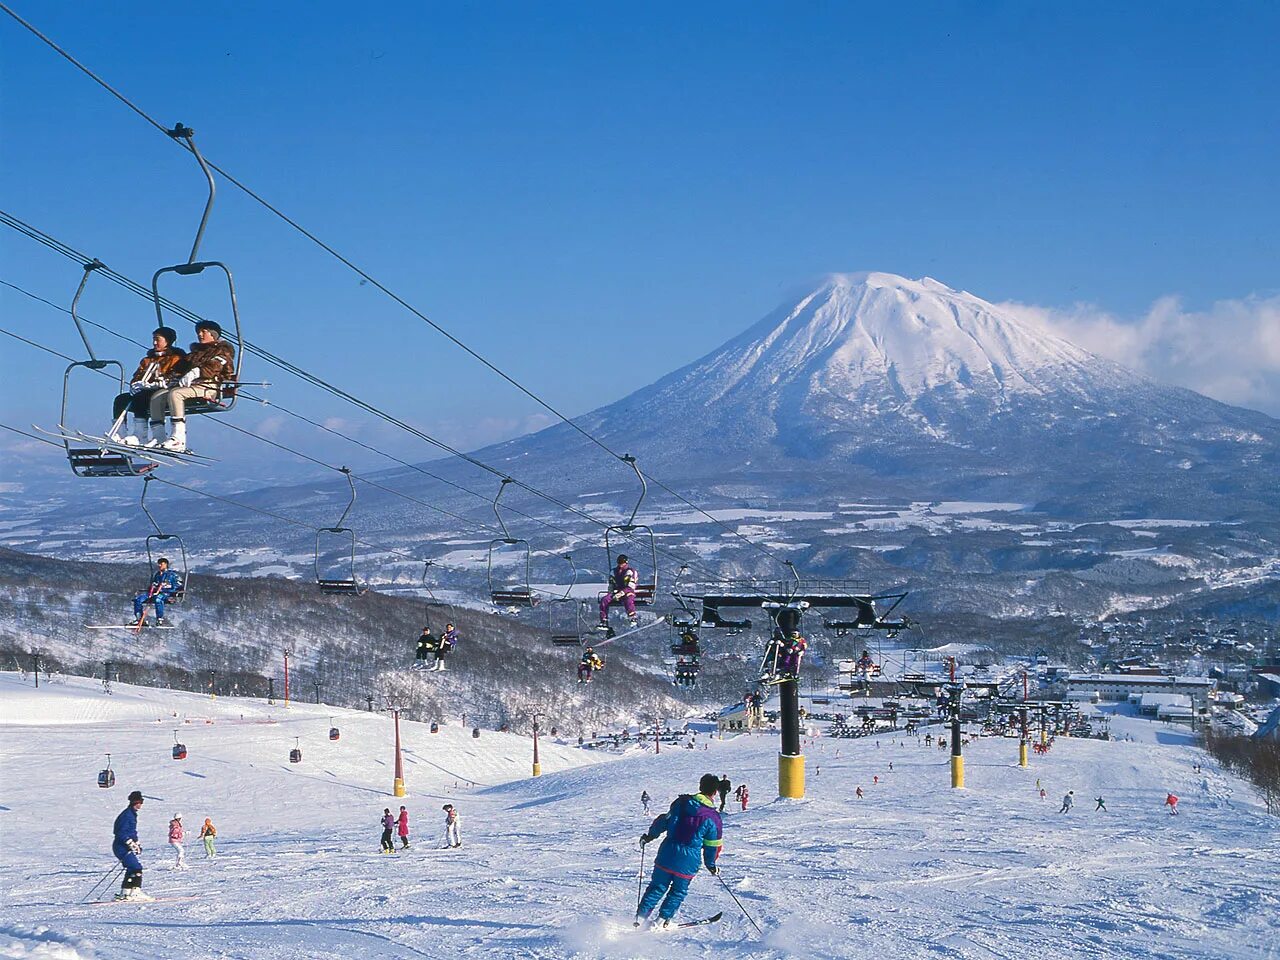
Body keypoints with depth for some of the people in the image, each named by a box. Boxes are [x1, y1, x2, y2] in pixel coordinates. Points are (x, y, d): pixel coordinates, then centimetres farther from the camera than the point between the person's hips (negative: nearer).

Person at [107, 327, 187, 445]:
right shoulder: (147, 360, 28)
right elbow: (136, 378, 21)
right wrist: (135, 385, -5)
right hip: (143, 393, 7)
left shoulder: (176, 359, 5)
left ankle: (140, 437, -45)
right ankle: (118, 435, -27)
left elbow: (174, 380, -10)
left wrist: (151, 385, -19)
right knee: (121, 399, -17)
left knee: (140, 398, -35)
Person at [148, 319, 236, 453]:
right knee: (157, 396, -13)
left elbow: (213, 368, -11)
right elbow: (183, 367, 25)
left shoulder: (223, 350, 8)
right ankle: (158, 437, -22)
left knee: (175, 394, -33)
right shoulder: (196, 351, 33)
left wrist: (195, 373, -24)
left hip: (209, 387, -8)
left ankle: (179, 439, -39)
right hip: (190, 385, 8)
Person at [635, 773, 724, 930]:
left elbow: (664, 821, 7)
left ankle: (641, 918, 11)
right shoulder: (713, 818, -9)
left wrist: (650, 835, 22)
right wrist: (711, 864, 15)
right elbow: (713, 845, -1)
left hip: (667, 854, 3)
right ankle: (662, 920, 14)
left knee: (658, 887, 16)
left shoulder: (681, 802, -1)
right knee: (678, 891, 18)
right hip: (689, 861, -3)